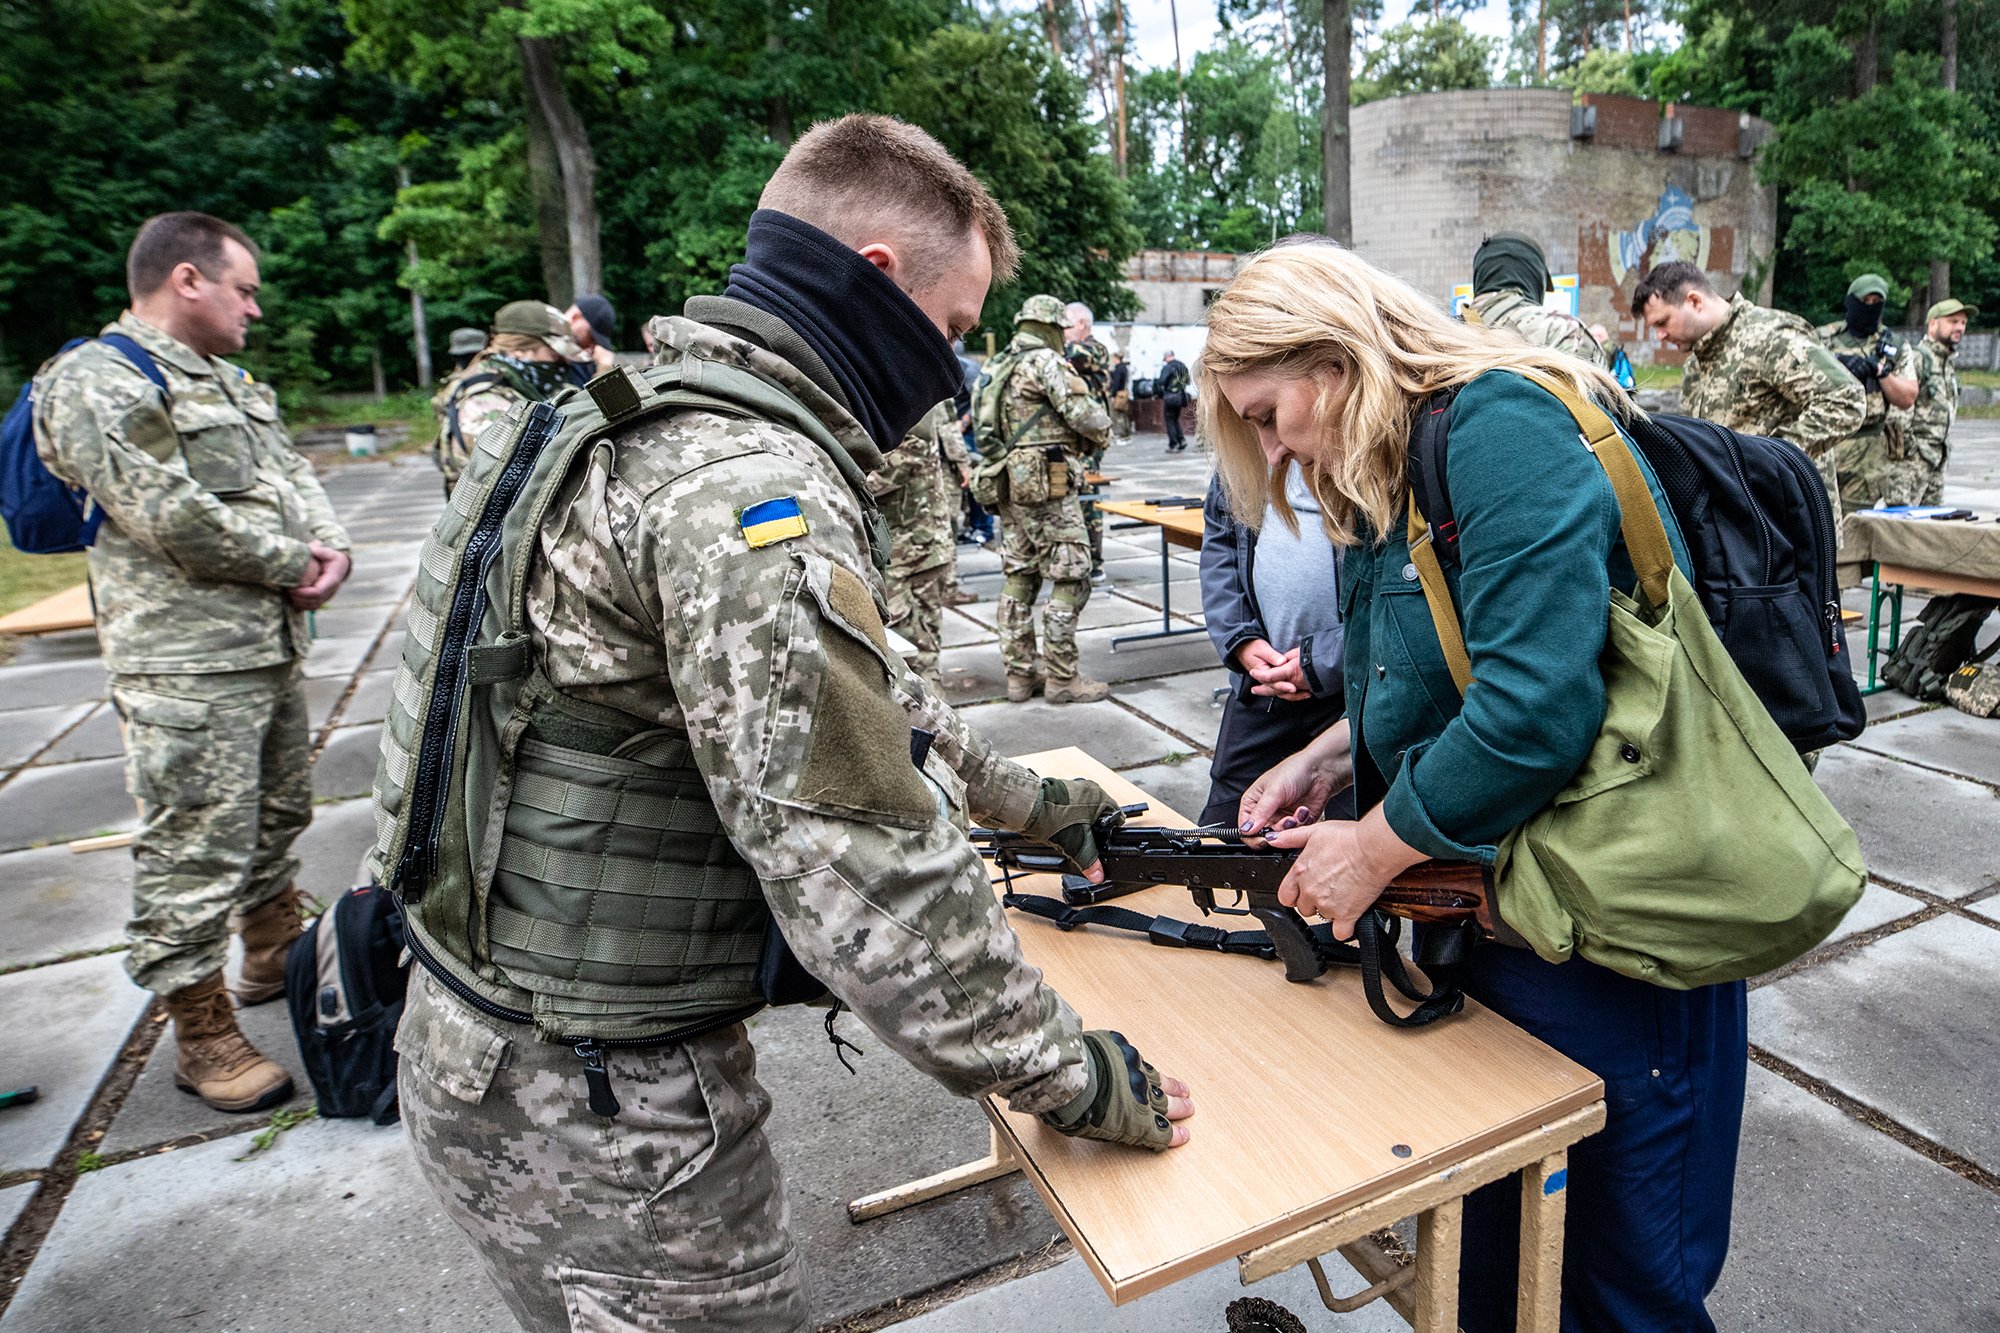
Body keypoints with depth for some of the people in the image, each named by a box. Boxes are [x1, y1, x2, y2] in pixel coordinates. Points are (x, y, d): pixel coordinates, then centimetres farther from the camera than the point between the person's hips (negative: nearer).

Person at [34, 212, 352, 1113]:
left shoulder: (230, 382, 18)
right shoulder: (95, 382, -10)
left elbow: (293, 474, 15)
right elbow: (168, 515, -20)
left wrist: (330, 546, -5)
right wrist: (291, 564, -10)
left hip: (273, 649, 9)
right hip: (187, 669, -9)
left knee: (277, 817, 22)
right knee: (196, 852, -2)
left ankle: (275, 958, 41)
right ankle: (203, 1036, 11)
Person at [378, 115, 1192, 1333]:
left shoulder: (679, 413, 6)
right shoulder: (751, 486, -27)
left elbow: (851, 681, 15)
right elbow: (870, 878, -29)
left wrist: (1027, 797, 18)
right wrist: (1076, 1080, -15)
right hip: (598, 1108, -9)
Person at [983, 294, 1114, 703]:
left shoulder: (1001, 368, 17)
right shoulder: (1046, 361, -9)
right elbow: (1083, 415, -16)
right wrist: (1103, 425, 7)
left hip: (1011, 485, 9)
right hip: (1048, 488, -9)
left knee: (1019, 577, 11)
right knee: (1070, 579, -3)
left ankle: (1019, 674, 15)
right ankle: (1062, 677, 0)